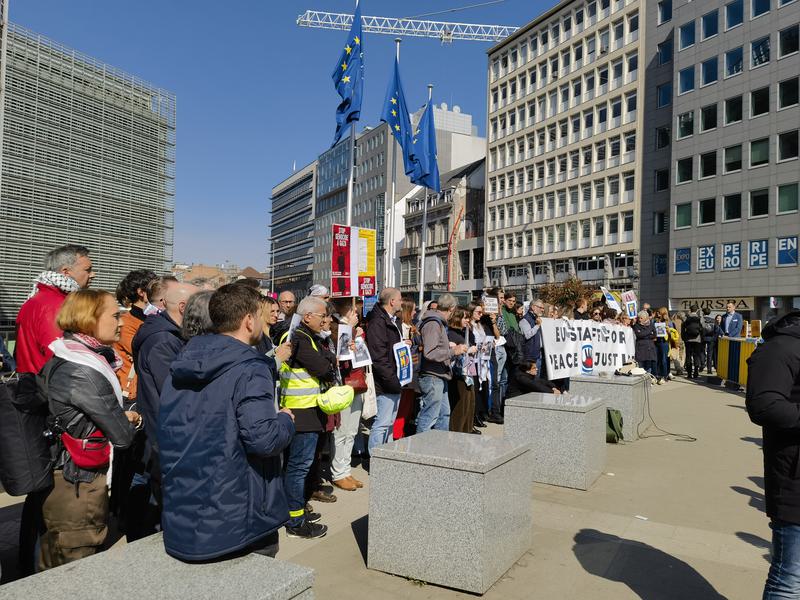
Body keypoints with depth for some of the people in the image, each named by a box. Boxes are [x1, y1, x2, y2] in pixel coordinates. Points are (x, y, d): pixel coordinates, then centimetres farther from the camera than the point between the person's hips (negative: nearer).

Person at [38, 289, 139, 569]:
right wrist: (132, 421, 0)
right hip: (80, 486, -10)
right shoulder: (84, 373, -24)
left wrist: (122, 416, -5)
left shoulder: (63, 361, 6)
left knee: (56, 570, 22)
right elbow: (122, 435, -20)